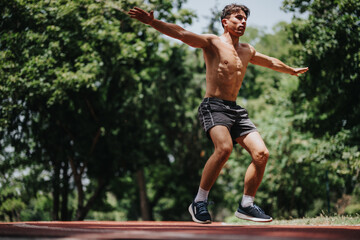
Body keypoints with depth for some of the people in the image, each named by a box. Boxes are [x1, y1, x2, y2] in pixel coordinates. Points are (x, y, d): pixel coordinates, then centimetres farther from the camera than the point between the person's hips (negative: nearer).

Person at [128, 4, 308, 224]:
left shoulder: (247, 51, 21)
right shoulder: (213, 42, 1)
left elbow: (271, 62, 40)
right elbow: (181, 33, -12)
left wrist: (292, 71, 53)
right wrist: (152, 22, -25)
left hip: (235, 110, 7)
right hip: (214, 106, -7)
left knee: (261, 153, -9)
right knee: (224, 148, -32)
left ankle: (246, 205, 6)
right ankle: (199, 203, -18)